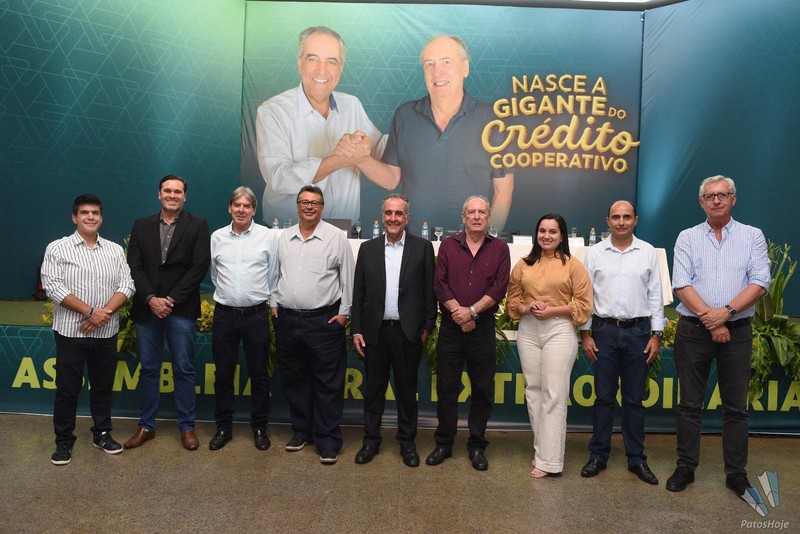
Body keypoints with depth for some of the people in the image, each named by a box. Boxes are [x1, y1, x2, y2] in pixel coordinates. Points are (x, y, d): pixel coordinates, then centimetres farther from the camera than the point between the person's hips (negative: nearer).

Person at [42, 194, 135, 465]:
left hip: (106, 332, 3)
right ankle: (64, 441, 19)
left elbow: (126, 285, 1)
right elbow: (52, 287, -11)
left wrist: (105, 312, -14)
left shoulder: (115, 250, 8)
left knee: (103, 386, 12)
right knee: (67, 389, 5)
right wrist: (90, 312, -17)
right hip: (71, 331, -3)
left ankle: (102, 434, 27)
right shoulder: (57, 248, -1)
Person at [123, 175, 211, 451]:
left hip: (181, 309, -3)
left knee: (184, 369, 3)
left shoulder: (197, 225, 1)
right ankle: (146, 426, 22)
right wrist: (151, 299, -10)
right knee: (148, 369, 10)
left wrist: (171, 299, -11)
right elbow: (134, 266, 4)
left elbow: (199, 267, -7)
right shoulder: (141, 225, 10)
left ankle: (187, 426, 15)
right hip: (147, 307, 3)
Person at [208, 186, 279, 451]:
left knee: (259, 374, 8)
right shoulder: (217, 237, 4)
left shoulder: (268, 236, -2)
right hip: (224, 313, 2)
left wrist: (265, 300, 9)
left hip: (256, 314, -2)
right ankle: (223, 427, 24)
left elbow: (273, 276, 5)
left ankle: (259, 428, 22)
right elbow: (214, 274, 15)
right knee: (223, 374, 9)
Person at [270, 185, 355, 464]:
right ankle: (301, 430, 30)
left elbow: (347, 278, -2)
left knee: (327, 384, 1)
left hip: (324, 321, -4)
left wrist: (343, 312, -4)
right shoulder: (284, 238, 10)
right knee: (294, 380, 14)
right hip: (287, 320, 5)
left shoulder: (336, 237, -2)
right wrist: (274, 304, 9)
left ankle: (328, 440, 11)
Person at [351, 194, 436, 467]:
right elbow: (358, 293, 6)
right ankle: (371, 440, 27)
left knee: (407, 390, 10)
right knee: (374, 389, 12)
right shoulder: (368, 248, 6)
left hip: (408, 332, -1)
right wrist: (356, 330, 2)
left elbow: (429, 290, 0)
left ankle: (407, 442, 26)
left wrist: (428, 326, -4)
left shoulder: (423, 247, 1)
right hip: (375, 331, 2)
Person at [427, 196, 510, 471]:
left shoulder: (499, 248, 4)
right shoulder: (448, 245, 6)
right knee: (446, 387, 7)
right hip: (450, 327, 1)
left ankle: (477, 445, 21)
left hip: (483, 328, 0)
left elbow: (499, 288, -6)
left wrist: (472, 311, -14)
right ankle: (444, 443, 20)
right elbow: (439, 283, -2)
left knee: (482, 389, 7)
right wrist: (457, 310, -12)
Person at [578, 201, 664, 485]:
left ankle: (636, 459, 19)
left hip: (638, 330, 1)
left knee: (634, 398, 8)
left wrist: (656, 335, 1)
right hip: (605, 330, 0)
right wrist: (585, 333, 0)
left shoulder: (648, 252, 5)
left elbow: (655, 296, 5)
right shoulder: (595, 253, 4)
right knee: (604, 397, 6)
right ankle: (598, 455, 17)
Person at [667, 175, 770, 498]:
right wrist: (710, 319, -12)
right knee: (690, 404, 6)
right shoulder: (687, 238, 5)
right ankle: (686, 467, 17)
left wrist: (726, 311, -16)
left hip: (737, 330, 0)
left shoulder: (752, 236, 6)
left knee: (736, 407, 7)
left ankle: (736, 473, 19)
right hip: (693, 329, 0)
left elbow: (760, 283, -4)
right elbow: (681, 284, -4)